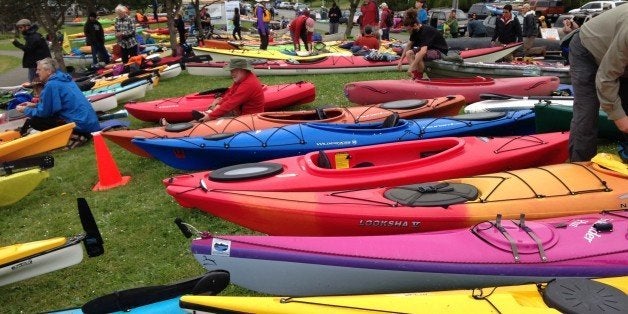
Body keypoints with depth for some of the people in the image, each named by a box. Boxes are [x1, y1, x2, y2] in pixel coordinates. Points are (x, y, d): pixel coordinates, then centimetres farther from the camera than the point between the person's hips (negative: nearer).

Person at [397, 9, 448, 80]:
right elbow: (408, 45, 7)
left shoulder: (426, 31, -29)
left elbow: (423, 51, -40)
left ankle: (419, 78, -14)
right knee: (409, 53, -6)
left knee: (418, 56, -32)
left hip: (440, 51, -9)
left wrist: (411, 67, -42)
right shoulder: (416, 30, -3)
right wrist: (401, 60, 2)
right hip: (429, 49, 9)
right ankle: (415, 76, -15)